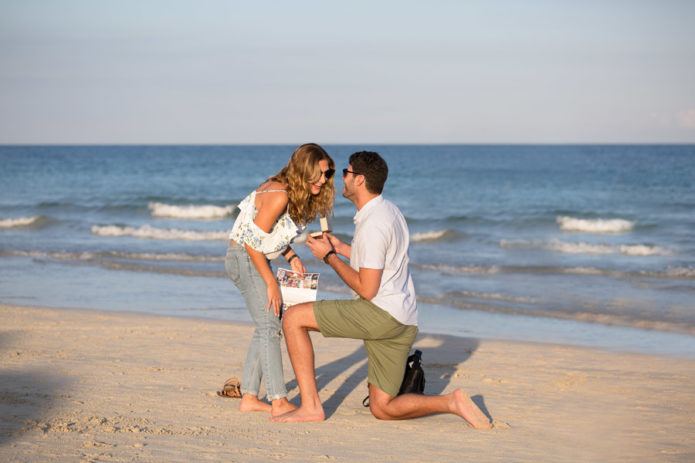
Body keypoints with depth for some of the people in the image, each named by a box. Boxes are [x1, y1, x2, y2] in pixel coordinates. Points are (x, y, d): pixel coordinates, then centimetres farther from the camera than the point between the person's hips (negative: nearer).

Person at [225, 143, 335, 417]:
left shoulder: (301, 196, 4)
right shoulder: (278, 196, -25)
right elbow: (253, 241, -24)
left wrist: (291, 257, -1)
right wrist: (271, 283, -19)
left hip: (258, 258, 10)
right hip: (243, 258, -10)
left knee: (267, 327, 9)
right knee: (270, 326, -12)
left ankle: (249, 397, 14)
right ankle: (279, 402, -13)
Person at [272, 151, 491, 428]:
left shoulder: (372, 225, -16)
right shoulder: (388, 210, 15)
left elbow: (366, 289, -17)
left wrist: (329, 256, -7)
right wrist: (340, 247, 24)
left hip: (380, 312, -10)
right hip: (403, 322, 10)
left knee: (294, 318, -6)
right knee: (382, 409, 12)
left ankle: (310, 405, -9)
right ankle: (452, 402, -3)